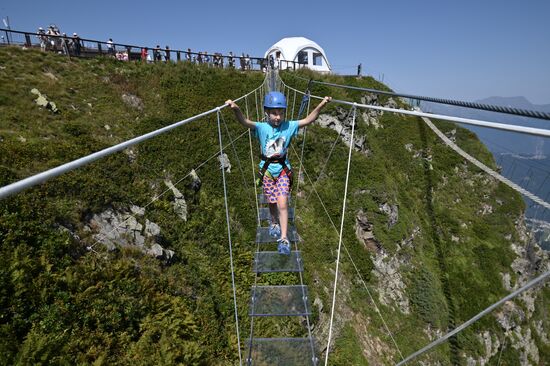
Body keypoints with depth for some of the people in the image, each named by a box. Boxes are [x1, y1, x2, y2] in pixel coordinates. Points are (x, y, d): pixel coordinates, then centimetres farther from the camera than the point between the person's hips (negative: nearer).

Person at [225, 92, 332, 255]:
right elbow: (244, 122, -31)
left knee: (282, 204, -12)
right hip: (267, 170, 1)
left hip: (283, 170, 0)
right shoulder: (262, 128, -14)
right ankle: (274, 223, 48)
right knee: (272, 203, 17)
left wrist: (320, 105, -27)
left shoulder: (288, 126, -9)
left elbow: (308, 120, -13)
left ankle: (284, 239, -5)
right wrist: (236, 109, -51)